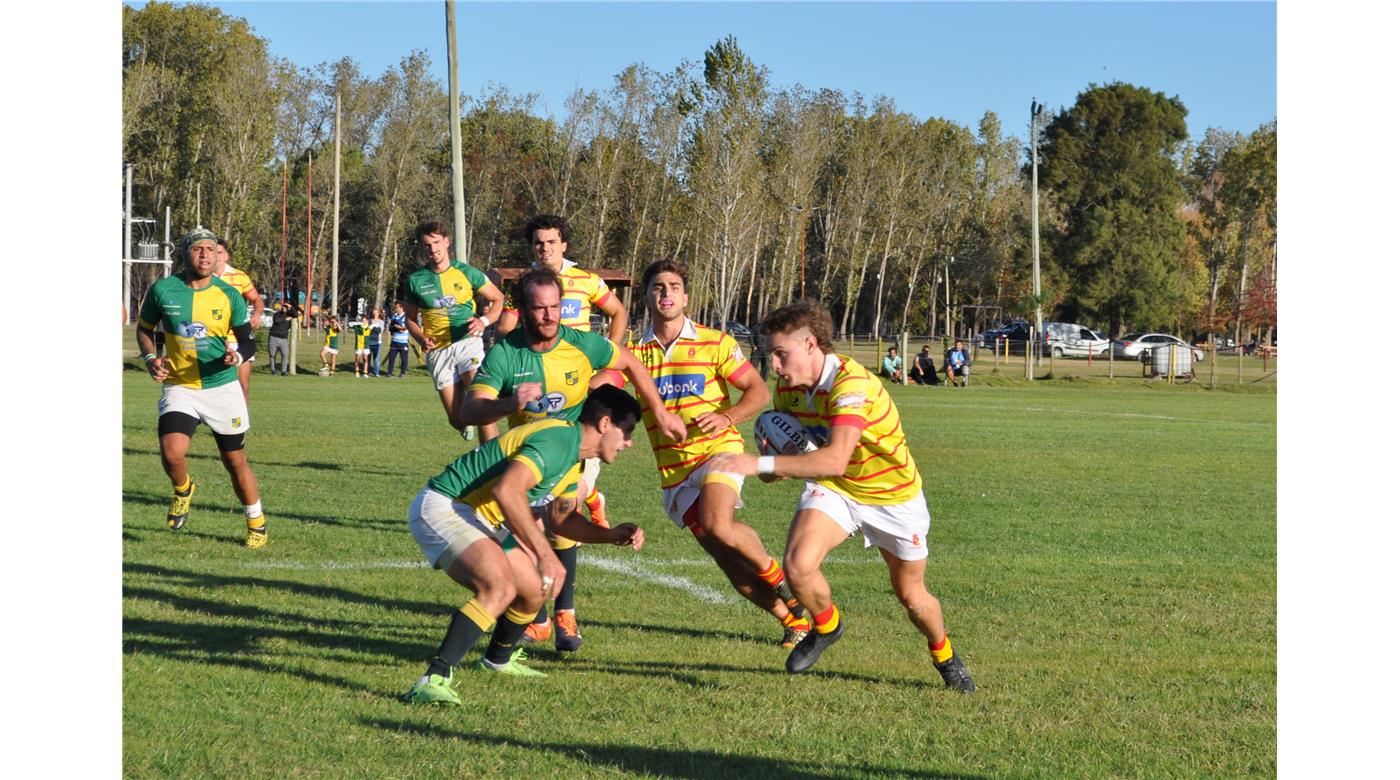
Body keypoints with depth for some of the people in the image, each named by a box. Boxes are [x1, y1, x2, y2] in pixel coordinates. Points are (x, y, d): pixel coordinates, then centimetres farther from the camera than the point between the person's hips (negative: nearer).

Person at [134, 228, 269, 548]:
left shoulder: (229, 295, -5)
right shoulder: (163, 290, -4)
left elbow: (248, 342, 1)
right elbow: (144, 328, 12)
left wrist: (237, 356, -22)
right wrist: (150, 358, -6)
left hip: (223, 388, 0)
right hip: (179, 387, 0)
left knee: (235, 461, 8)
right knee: (171, 454, -21)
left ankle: (257, 525, 27)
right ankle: (182, 490, 14)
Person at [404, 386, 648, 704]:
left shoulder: (574, 459, 14)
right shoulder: (557, 440, -20)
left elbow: (560, 518, 27)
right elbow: (507, 490, -34)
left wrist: (613, 535, 12)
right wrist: (544, 554, -30)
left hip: (480, 519, 11)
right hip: (441, 507, -11)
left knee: (535, 589, 17)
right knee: (500, 587, -30)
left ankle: (498, 660, 44)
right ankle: (433, 680, -33)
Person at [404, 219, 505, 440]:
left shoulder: (467, 273, 2)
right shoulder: (416, 280, 7)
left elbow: (498, 299, 9)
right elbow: (411, 318, 17)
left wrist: (484, 320, -9)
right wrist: (422, 339, -3)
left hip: (468, 341, -2)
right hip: (439, 350, 2)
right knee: (457, 419, 1)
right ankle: (467, 424, 36)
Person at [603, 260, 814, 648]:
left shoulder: (715, 343, -1)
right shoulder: (636, 351, 5)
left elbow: (759, 391, -1)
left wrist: (726, 418, -18)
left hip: (717, 450, -3)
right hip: (673, 470, 3)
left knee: (716, 525, -31)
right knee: (729, 559, 1)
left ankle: (777, 575, -4)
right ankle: (794, 618, 17)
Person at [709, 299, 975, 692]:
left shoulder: (852, 384, -34)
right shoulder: (788, 388, -10)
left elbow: (835, 459, -46)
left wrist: (763, 464, -50)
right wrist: (774, 467, -17)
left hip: (893, 494, -4)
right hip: (832, 491, 4)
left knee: (911, 594, 11)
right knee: (797, 564, -23)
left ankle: (945, 656, 43)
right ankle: (826, 626, 9)